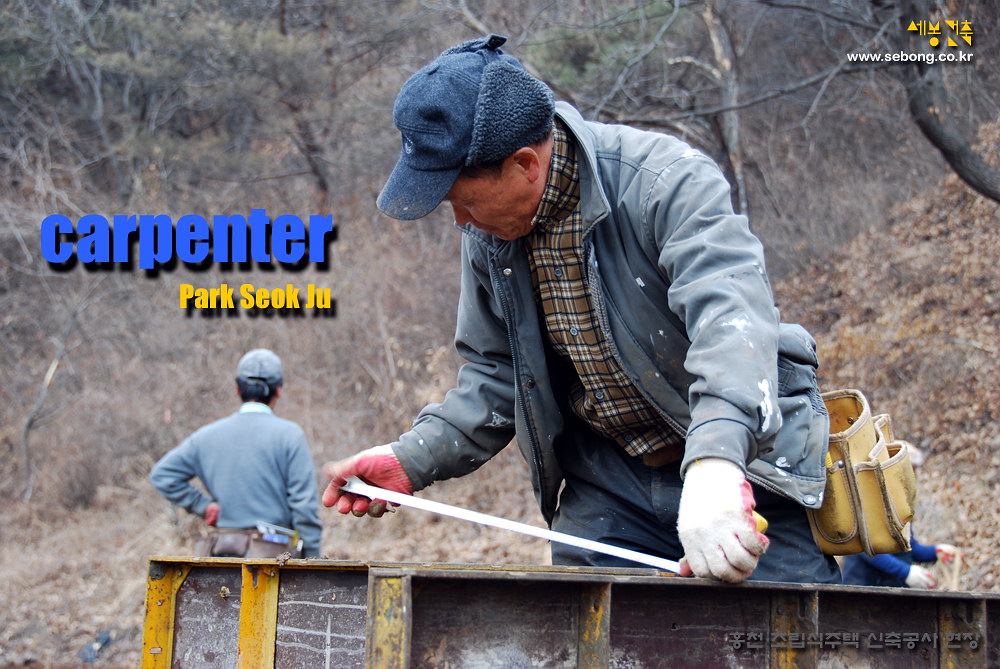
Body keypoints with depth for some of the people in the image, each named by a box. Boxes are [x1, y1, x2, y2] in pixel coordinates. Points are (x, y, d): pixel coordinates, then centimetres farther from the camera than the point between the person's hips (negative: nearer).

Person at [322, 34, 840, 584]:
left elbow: (732, 318, -40)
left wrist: (715, 465, -57)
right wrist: (413, 460, -6)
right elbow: (494, 376, 10)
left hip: (741, 469, -5)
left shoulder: (670, 183, -24)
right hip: (608, 480, 6)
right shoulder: (486, 230, 0)